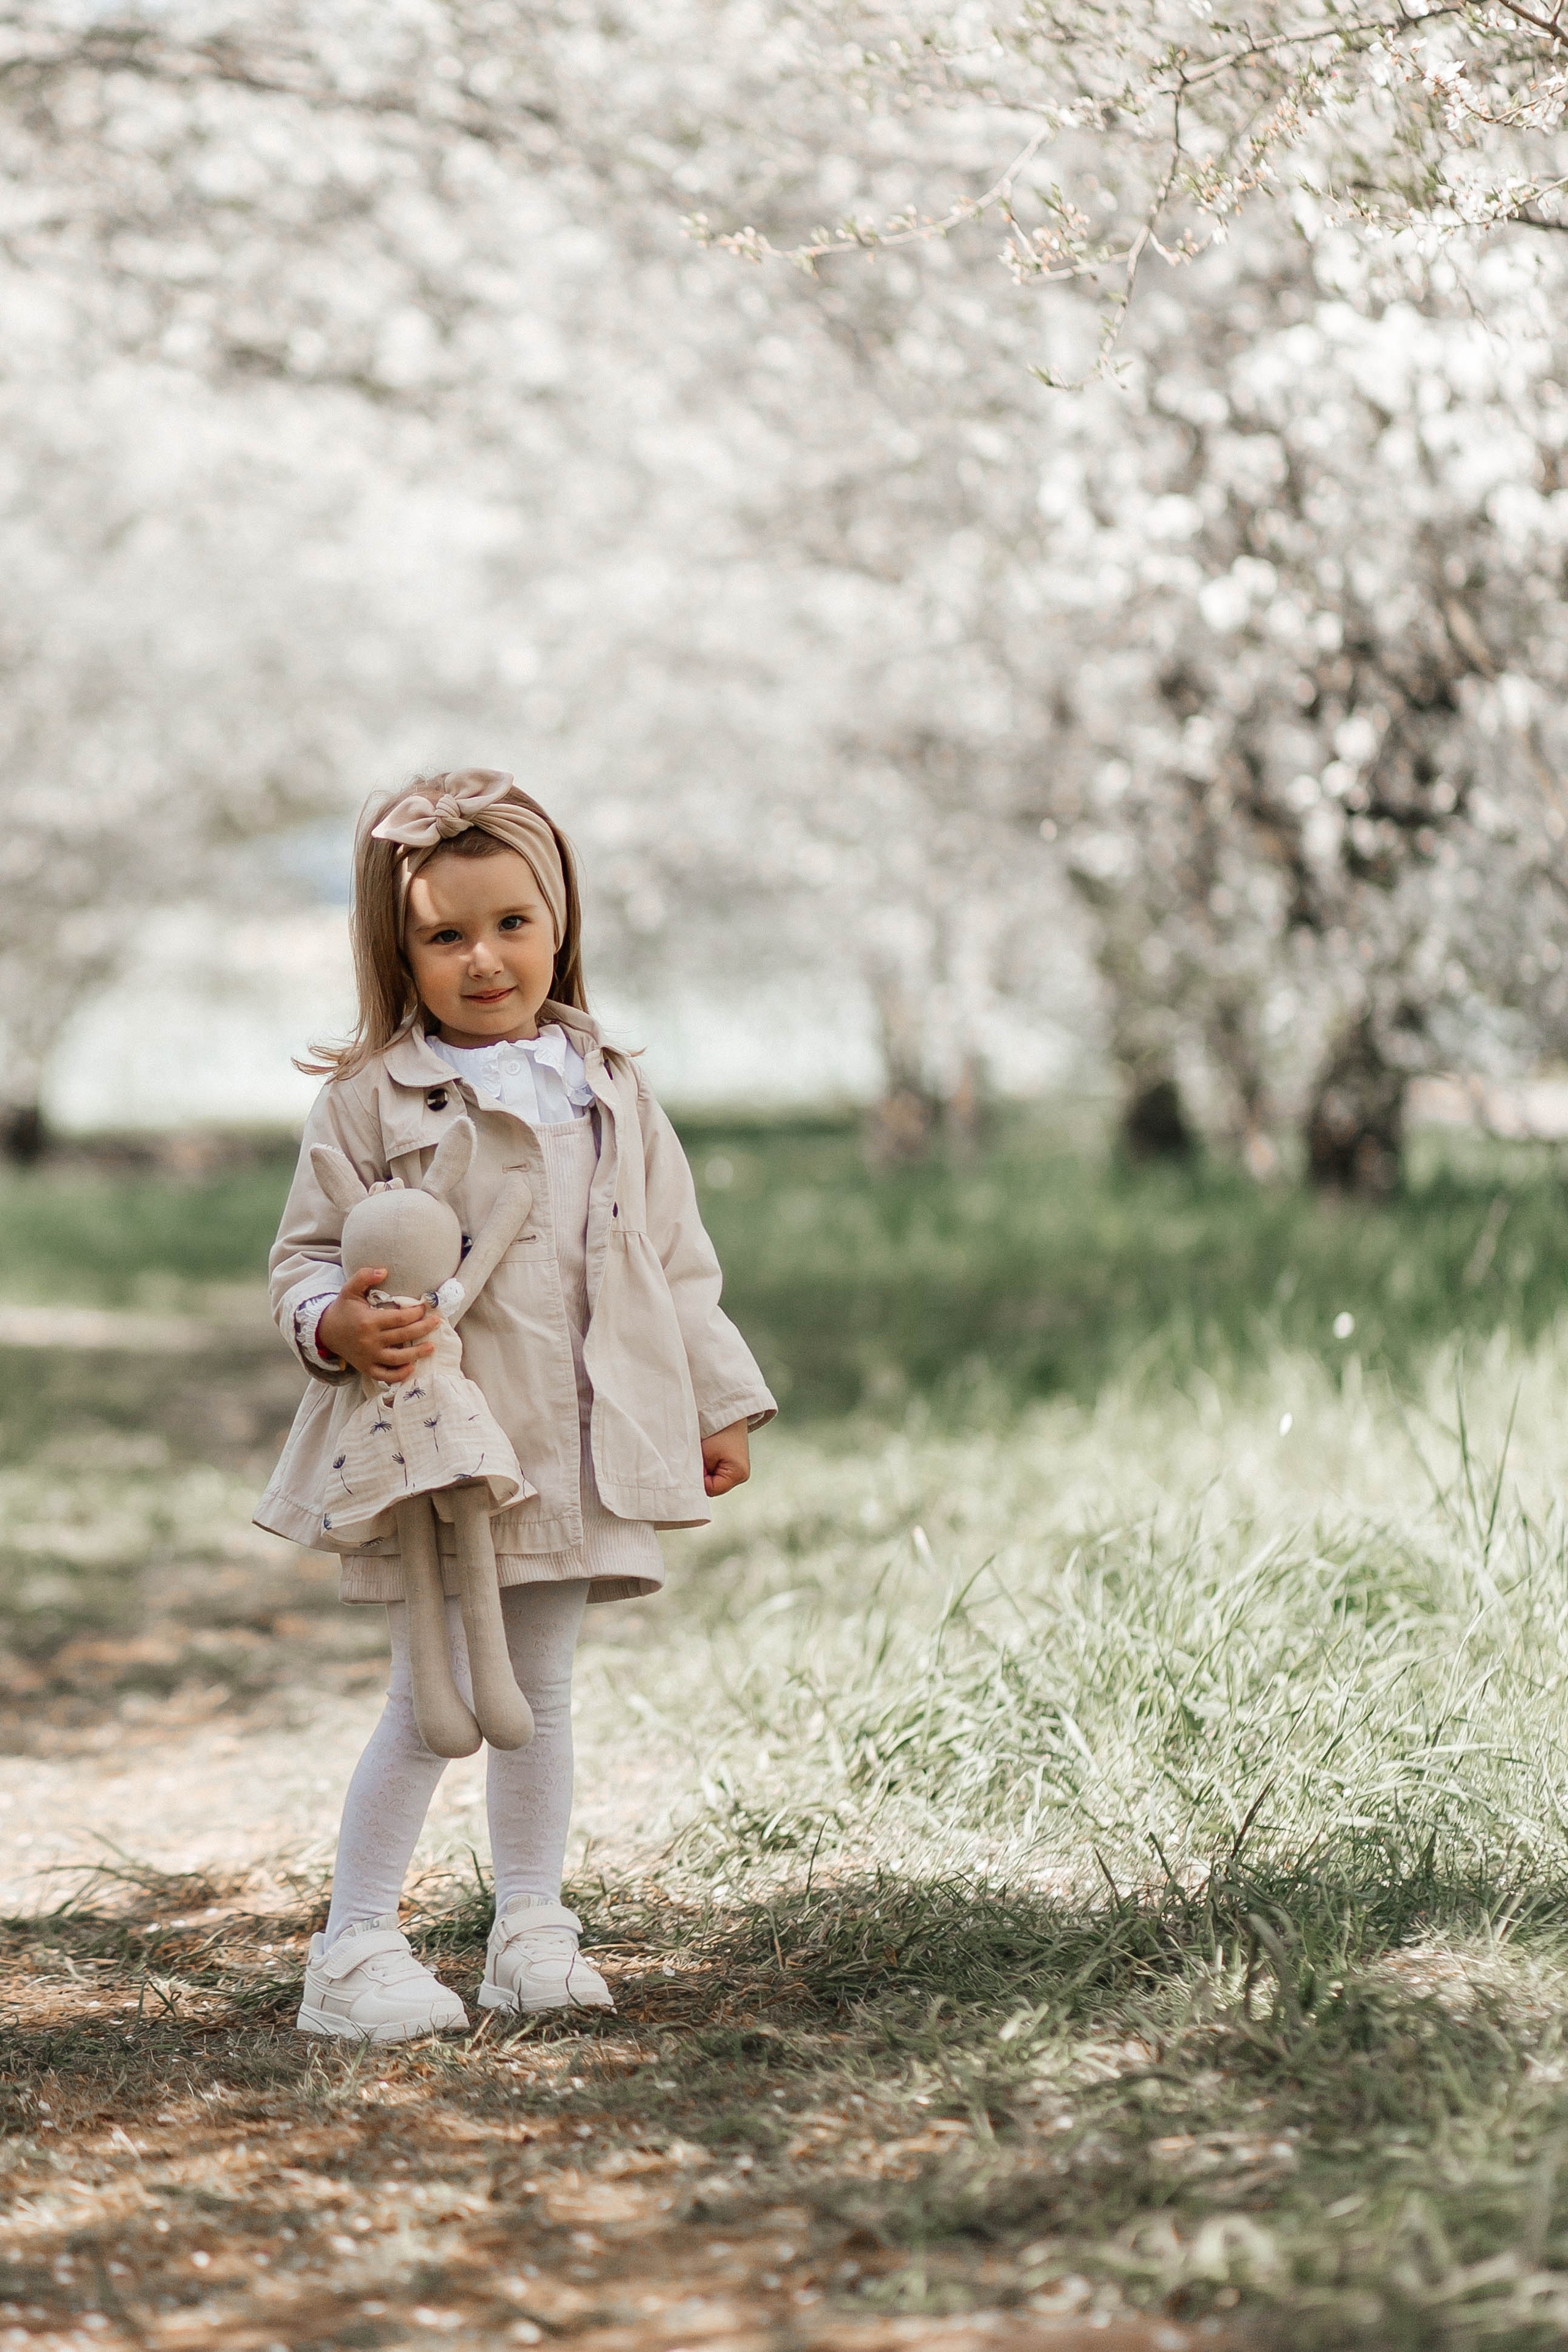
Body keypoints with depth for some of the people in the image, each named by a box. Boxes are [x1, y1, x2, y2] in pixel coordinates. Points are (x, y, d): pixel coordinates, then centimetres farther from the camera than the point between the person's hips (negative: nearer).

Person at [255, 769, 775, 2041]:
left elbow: (677, 1259, 16)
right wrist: (340, 1324, -21)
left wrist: (718, 1406, 15)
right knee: (434, 1699, -5)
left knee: (542, 1691, 13)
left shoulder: (611, 1092, 10)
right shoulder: (369, 1100, -4)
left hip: (574, 1448, 4)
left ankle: (531, 1927, 23)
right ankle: (354, 1951, 2)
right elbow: (307, 1256, 0)